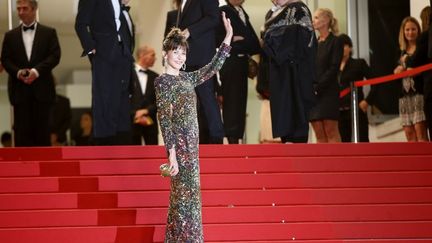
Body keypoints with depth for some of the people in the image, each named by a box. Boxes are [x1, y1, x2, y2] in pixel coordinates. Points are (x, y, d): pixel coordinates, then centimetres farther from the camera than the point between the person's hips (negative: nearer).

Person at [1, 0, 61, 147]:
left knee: (42, 130, -1)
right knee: (22, 131, -2)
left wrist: (36, 71, -14)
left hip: (42, 89, -1)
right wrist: (18, 72, -12)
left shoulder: (49, 33, 9)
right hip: (20, 90, 1)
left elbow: (55, 56, -1)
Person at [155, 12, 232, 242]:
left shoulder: (186, 78, 13)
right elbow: (164, 118, -15)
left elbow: (212, 68, 16)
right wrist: (171, 152, -20)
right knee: (185, 195, -6)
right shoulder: (163, 81, -9)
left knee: (187, 194, 12)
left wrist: (228, 38, 10)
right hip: (179, 143, -8)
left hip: (191, 142, 8)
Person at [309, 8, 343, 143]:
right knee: (319, 134, 1)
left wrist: (318, 87, -15)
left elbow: (333, 68, -8)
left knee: (331, 131, -9)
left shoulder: (335, 42, 0)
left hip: (328, 91, -6)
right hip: (312, 93, 6)